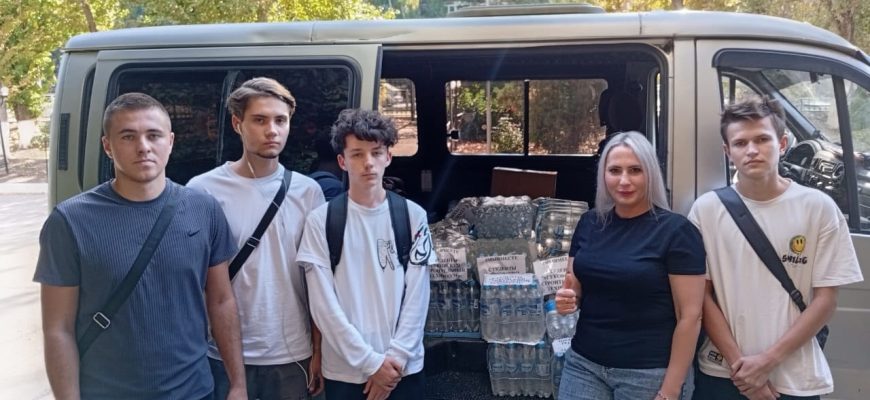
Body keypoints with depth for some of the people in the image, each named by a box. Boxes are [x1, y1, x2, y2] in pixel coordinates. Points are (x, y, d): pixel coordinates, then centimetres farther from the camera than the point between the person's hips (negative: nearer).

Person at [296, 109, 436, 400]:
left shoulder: (413, 216, -1)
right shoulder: (321, 221, -6)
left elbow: (417, 296, -2)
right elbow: (324, 304, -8)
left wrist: (395, 358, -8)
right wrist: (371, 362, -11)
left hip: (405, 369, 1)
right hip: (345, 371, -1)